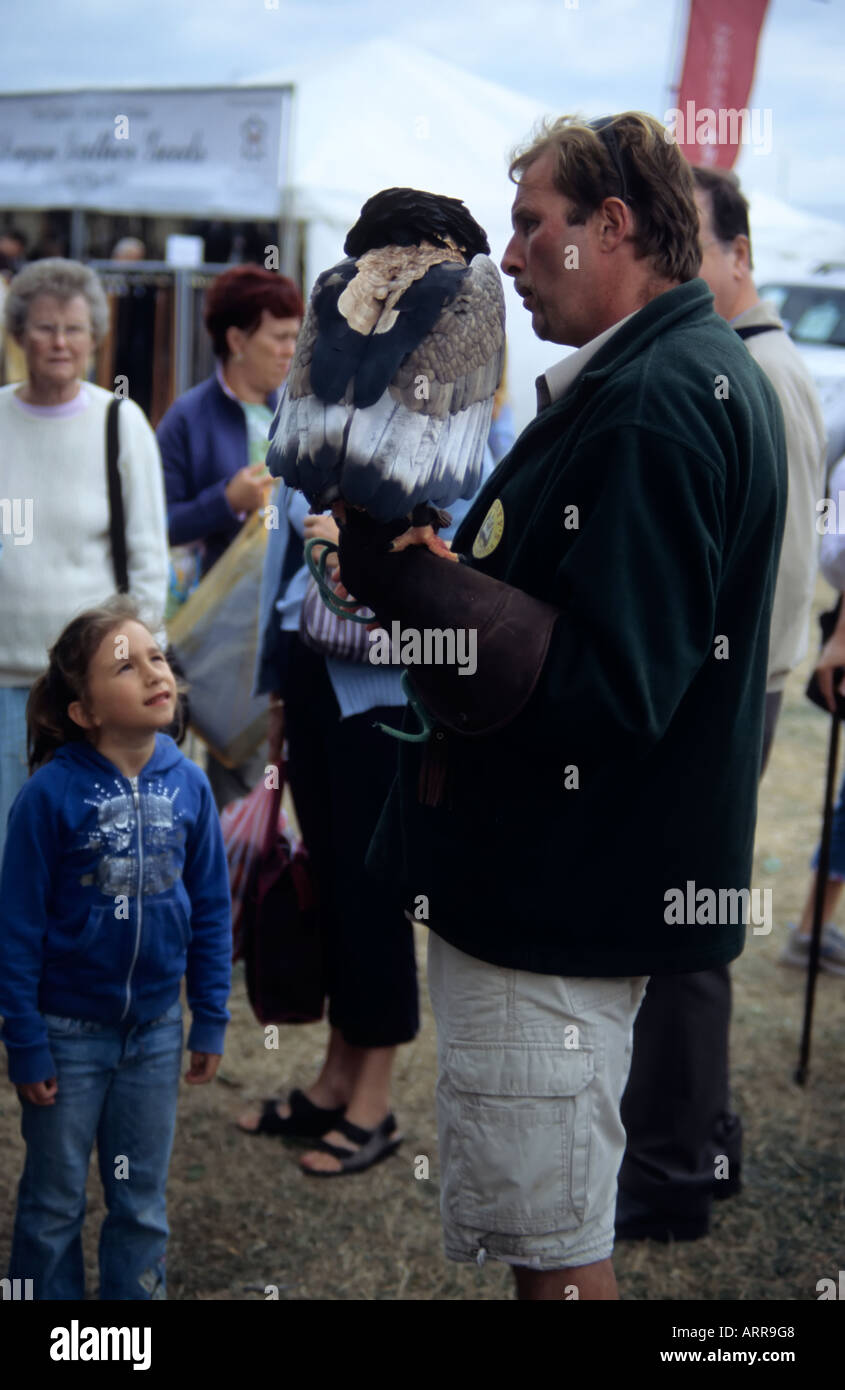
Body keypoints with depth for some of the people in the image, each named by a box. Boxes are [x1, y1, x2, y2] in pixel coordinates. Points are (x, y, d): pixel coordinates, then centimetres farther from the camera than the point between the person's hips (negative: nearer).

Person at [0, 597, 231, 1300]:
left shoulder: (189, 783, -7)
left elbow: (211, 911, 2)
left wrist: (211, 1022, 3)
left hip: (156, 1031, 3)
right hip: (68, 1031, -3)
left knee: (143, 1205, 17)